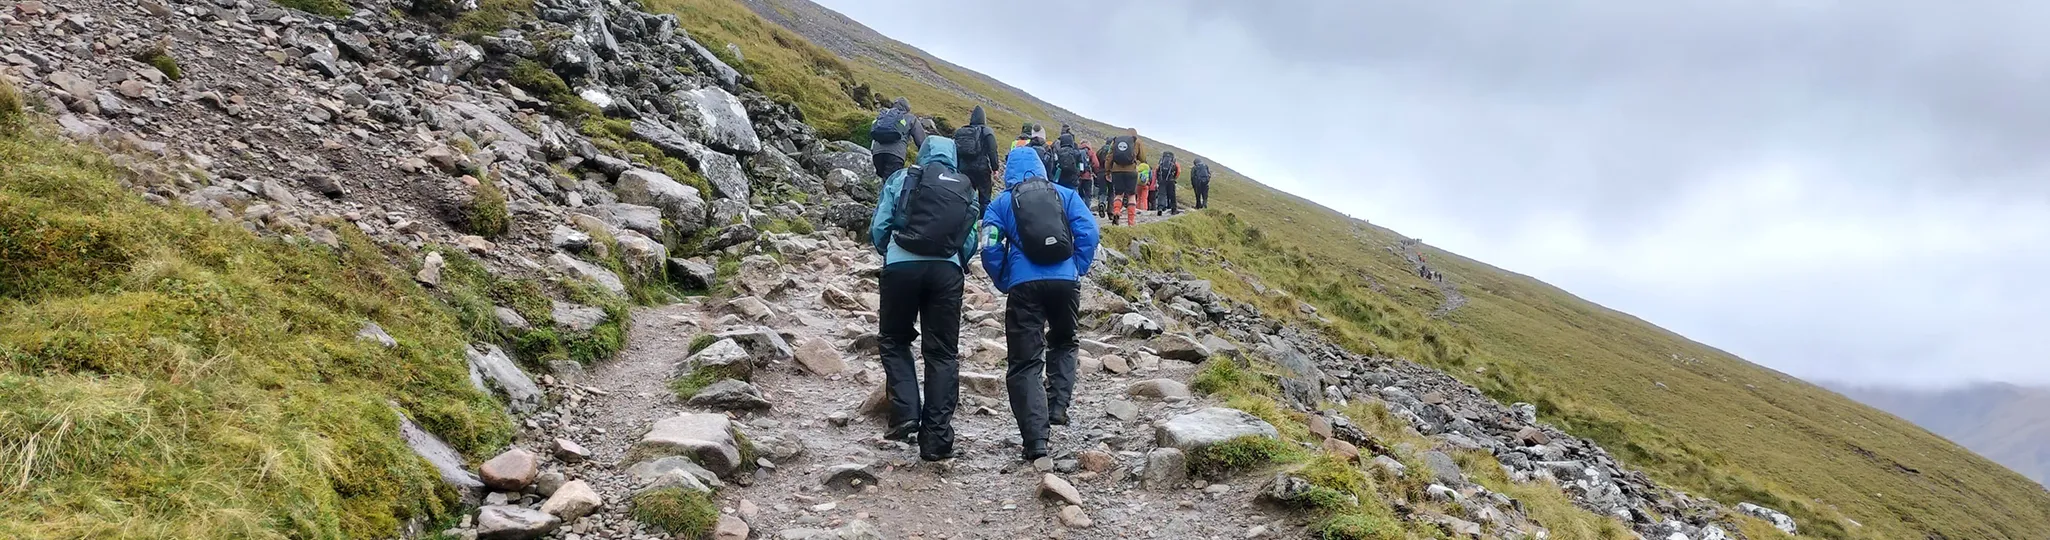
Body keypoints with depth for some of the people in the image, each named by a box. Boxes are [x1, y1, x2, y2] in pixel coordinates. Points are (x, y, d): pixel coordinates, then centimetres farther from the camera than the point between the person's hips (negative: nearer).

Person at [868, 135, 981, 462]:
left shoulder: (902, 180, 11)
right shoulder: (967, 190, 17)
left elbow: (878, 228, 6)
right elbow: (970, 244, 12)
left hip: (902, 266, -1)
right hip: (947, 271, 1)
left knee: (894, 340, 18)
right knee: (942, 353, 6)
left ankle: (905, 413, 1)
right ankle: (937, 439, 4)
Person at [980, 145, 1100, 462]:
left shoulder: (1001, 203, 10)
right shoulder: (1065, 195, 14)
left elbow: (990, 248, 0)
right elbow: (1088, 231, 0)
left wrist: (1004, 283, 13)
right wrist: (1079, 270, 9)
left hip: (1024, 285, -2)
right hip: (1066, 281, 2)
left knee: (1024, 364, 1)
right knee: (1063, 343, 29)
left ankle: (1036, 441, -11)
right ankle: (1058, 408, 13)